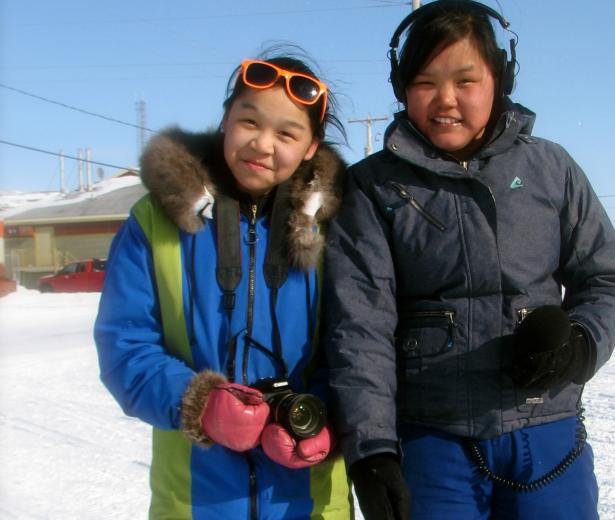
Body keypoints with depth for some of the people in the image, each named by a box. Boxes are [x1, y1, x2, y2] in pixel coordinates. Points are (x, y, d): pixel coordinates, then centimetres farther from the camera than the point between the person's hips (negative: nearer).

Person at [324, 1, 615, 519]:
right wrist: (370, 448, -16)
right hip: (428, 442, -1)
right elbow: (359, 326, -9)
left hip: (547, 436, 2)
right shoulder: (374, 187, -2)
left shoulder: (550, 167, 3)